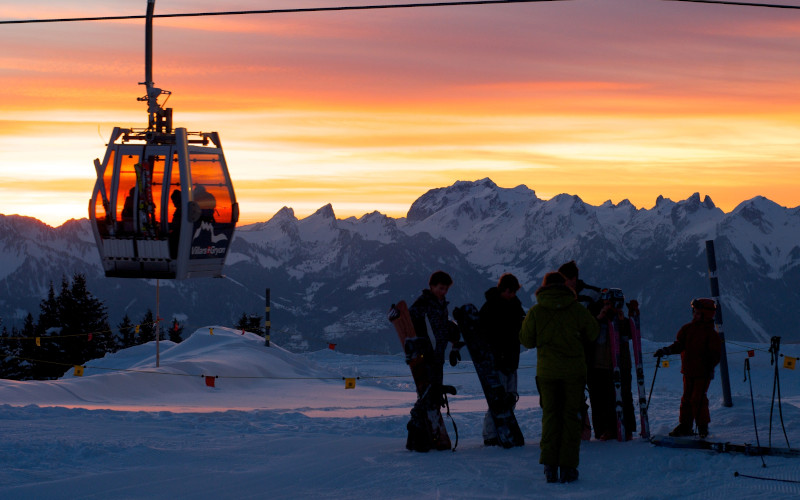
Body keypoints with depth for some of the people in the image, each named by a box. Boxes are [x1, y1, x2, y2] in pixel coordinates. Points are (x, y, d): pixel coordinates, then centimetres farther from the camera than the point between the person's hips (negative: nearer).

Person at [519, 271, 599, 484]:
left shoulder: (535, 312, -3)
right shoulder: (577, 309, -3)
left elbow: (526, 339, 4)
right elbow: (592, 333, 8)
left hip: (547, 371, 1)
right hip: (574, 370, -1)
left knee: (550, 415, 9)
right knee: (570, 416, 5)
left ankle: (550, 466, 2)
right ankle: (568, 467, 2)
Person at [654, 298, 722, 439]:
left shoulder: (710, 333, -8)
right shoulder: (688, 328, 8)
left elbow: (716, 352, -7)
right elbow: (679, 345, 4)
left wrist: (711, 367, -18)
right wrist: (666, 350, -12)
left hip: (702, 372, -6)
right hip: (688, 371, 6)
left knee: (698, 399, -8)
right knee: (686, 398, 10)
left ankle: (702, 427, 3)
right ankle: (685, 426, 17)